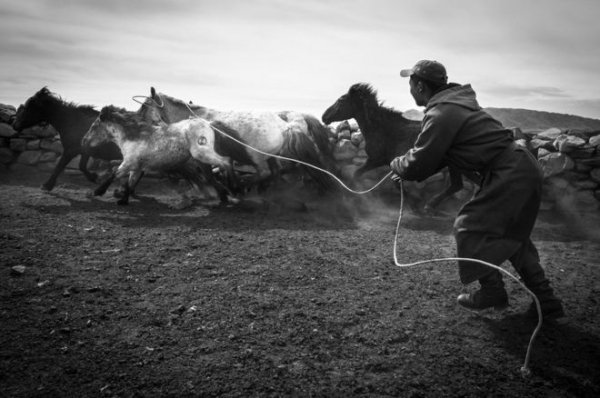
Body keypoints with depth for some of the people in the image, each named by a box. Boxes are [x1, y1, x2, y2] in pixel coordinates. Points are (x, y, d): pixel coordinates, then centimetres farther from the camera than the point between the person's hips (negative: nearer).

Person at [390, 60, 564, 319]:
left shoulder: (440, 114, -17)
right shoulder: (455, 101, 15)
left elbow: (418, 165, -15)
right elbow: (438, 154, 22)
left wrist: (397, 165, 6)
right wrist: (409, 171, 15)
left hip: (509, 175, -10)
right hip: (524, 168, 10)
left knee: (470, 229, 0)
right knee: (512, 236, 19)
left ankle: (493, 293, 14)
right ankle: (546, 302, 25)